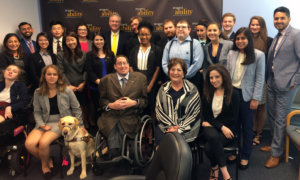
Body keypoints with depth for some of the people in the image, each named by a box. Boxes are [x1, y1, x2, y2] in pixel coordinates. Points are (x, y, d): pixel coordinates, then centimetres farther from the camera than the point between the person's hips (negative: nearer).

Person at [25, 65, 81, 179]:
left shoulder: (66, 90, -1)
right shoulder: (38, 92, 6)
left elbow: (76, 108, 6)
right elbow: (37, 112, 10)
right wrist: (41, 124, -7)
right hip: (45, 122, 3)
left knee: (43, 142, -28)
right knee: (29, 144, -23)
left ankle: (45, 165, 5)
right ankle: (49, 160, 6)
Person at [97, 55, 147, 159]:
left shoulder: (140, 78, 13)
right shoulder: (106, 80, 15)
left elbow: (145, 100, 12)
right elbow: (102, 100, 15)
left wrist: (134, 103, -8)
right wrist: (111, 105, -5)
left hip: (130, 117, 0)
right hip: (110, 117, 0)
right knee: (113, 134, -27)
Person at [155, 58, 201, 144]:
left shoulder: (192, 90, 4)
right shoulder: (163, 89, 13)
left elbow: (194, 113, -1)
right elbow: (159, 110, 7)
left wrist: (179, 129, -9)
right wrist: (169, 126, -7)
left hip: (186, 129, -2)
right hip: (165, 127, 2)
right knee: (160, 138, -27)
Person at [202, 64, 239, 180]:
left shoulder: (233, 95, -1)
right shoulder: (207, 94, 8)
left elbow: (233, 119, -4)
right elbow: (206, 116, 3)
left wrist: (211, 123, -7)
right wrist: (221, 127, -15)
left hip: (227, 130, -2)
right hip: (210, 128, 3)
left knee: (208, 147, -32)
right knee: (213, 136, -36)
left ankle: (214, 167, -2)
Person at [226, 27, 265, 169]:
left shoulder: (258, 55, -6)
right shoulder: (231, 53, 4)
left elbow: (260, 78, -6)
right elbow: (227, 73, 8)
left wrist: (256, 98, -9)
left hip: (246, 95, -3)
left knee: (247, 126, 9)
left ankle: (245, 156, 22)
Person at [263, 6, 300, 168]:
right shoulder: (276, 37, 13)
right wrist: (268, 78, 10)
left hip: (286, 85, -8)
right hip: (271, 82, 8)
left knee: (280, 119, 1)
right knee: (271, 116, 17)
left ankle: (276, 154, 13)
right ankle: (275, 144, 35)